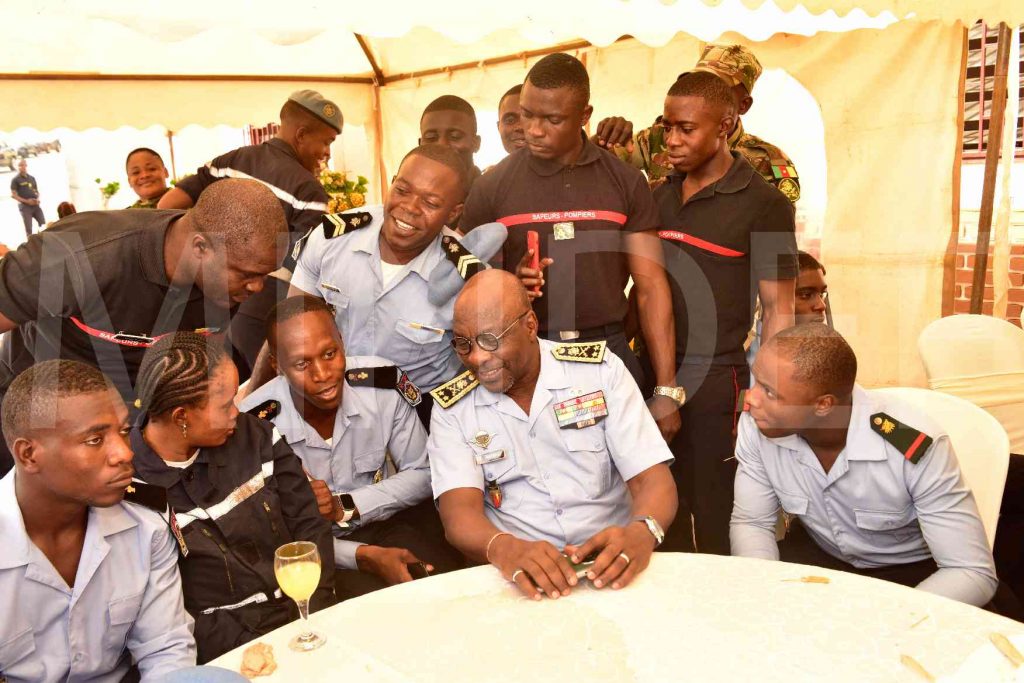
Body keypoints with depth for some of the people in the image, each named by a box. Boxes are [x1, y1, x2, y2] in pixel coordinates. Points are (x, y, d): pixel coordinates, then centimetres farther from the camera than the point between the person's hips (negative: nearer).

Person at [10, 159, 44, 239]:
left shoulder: (32, 178, 15)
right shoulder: (15, 180, 0)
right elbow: (13, 195, -5)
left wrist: (37, 199, 0)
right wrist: (26, 201, -16)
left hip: (35, 205, 5)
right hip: (24, 206, -5)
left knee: (44, 225, -2)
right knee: (28, 229, -5)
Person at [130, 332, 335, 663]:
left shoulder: (255, 436, 3)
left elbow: (308, 526, 6)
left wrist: (315, 619, -5)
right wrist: (252, 649, -16)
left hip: (300, 620, 5)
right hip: (225, 653, -4)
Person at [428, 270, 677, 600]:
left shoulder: (600, 369, -1)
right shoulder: (452, 409, 0)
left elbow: (653, 479, -5)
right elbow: (460, 513, -11)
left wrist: (641, 532, -27)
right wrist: (504, 550, -33)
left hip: (611, 568, 0)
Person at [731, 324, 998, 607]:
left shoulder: (916, 446, -32)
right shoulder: (756, 426, -22)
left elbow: (974, 573, -27)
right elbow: (751, 522, -9)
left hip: (909, 570, -2)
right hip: (816, 554, 3)